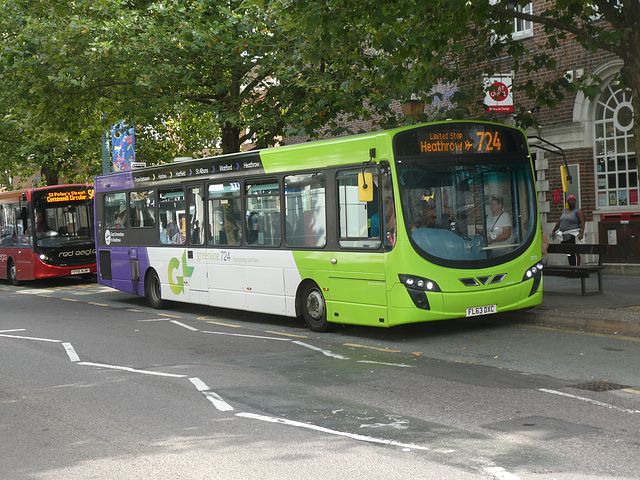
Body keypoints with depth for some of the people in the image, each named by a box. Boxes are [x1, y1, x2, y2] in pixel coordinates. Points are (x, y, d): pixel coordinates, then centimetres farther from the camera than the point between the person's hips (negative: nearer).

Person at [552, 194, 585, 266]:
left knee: (574, 253, -13)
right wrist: (553, 231, 24)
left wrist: (581, 233, -25)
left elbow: (582, 222, -12)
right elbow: (559, 222, 25)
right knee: (568, 254, 5)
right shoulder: (564, 211, 18)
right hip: (565, 236, 6)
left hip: (573, 236, -6)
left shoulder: (578, 211, -2)